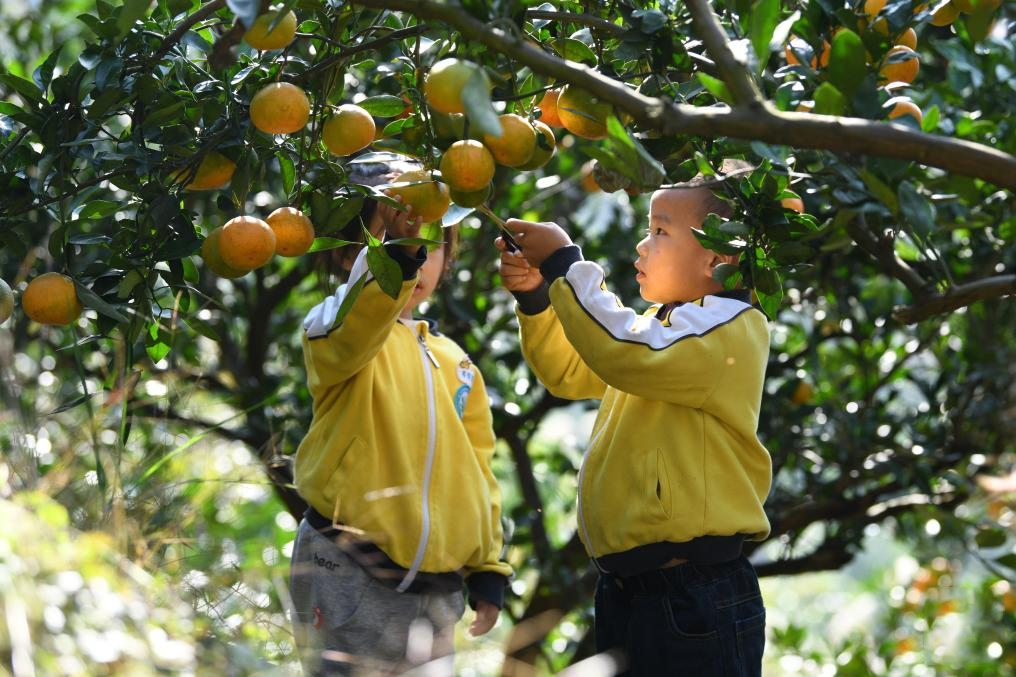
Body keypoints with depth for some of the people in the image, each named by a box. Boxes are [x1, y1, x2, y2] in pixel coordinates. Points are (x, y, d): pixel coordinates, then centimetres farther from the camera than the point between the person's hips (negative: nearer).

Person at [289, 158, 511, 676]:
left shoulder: (454, 362, 17)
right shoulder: (335, 331, -1)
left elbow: (477, 473, 19)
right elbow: (352, 328, -27)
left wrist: (486, 569, 15)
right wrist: (394, 255, -44)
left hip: (436, 588, 6)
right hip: (350, 578, -6)